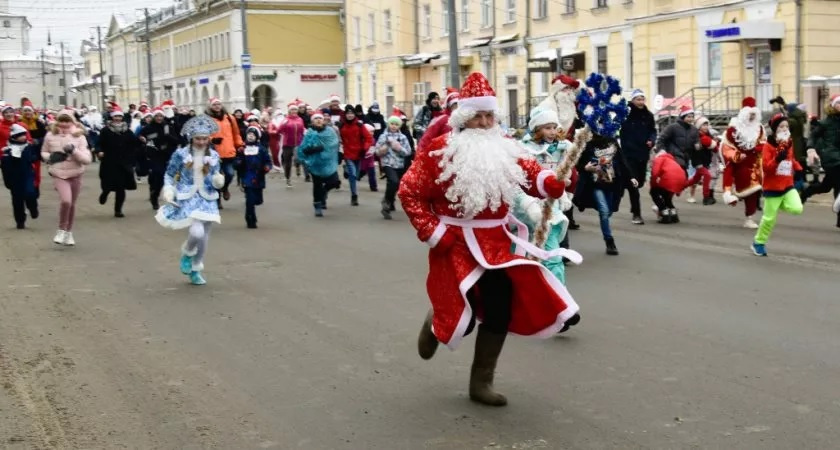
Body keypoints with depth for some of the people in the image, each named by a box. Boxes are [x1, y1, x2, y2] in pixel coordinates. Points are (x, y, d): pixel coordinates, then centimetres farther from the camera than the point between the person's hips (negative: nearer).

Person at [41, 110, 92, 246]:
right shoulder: (50, 136, -5)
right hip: (59, 174, -1)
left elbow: (87, 159, -13)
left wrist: (74, 151, -28)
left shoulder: (79, 137, -9)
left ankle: (69, 232, 35)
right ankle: (61, 230, -1)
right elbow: (43, 152, 12)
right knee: (66, 200, -23)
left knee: (72, 204, 14)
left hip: (75, 175, 1)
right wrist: (50, 157, -10)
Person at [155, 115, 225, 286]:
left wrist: (219, 180, -10)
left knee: (204, 238, 6)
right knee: (197, 232, -23)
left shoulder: (214, 156, 3)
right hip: (188, 198, -4)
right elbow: (169, 174, 6)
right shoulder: (181, 154, -6)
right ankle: (187, 254, 12)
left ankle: (196, 270, 28)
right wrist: (168, 190, -7)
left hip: (207, 199, 4)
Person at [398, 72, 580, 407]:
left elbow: (530, 174, -3)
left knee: (501, 310, 3)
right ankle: (435, 322, 36)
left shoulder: (504, 149, 5)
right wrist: (431, 232, -14)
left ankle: (482, 383, 20)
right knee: (462, 317, -5)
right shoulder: (440, 150, -10)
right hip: (456, 244, -4)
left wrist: (554, 182, -26)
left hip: (497, 243, 5)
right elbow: (409, 192, -8)